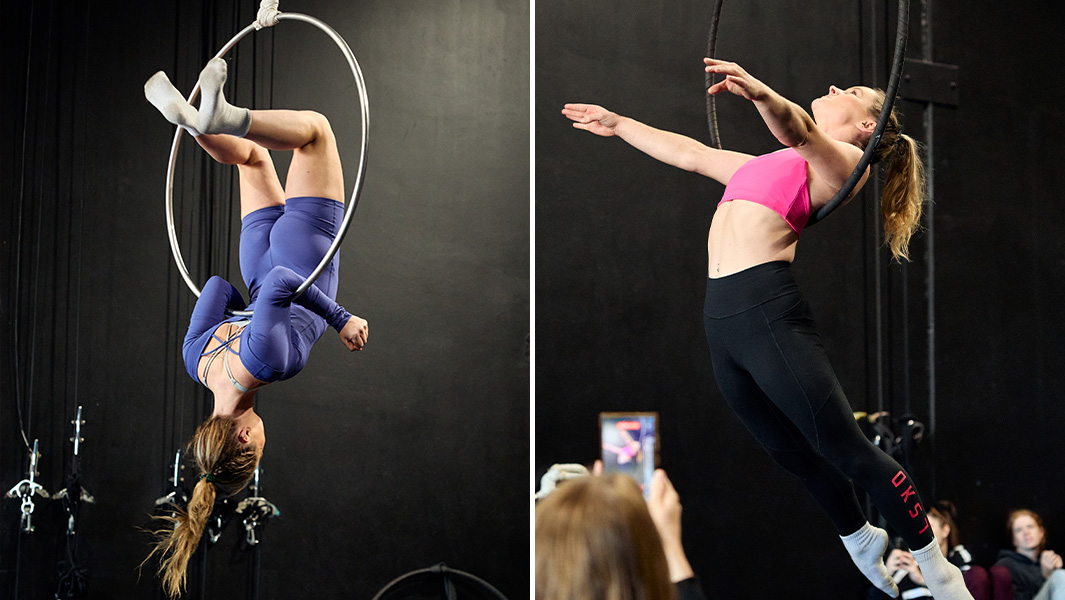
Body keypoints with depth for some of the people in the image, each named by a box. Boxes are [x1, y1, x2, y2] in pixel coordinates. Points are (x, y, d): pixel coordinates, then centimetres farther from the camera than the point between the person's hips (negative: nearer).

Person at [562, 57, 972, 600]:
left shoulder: (843, 161, 3)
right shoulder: (778, 163, 28)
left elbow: (797, 131, -21)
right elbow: (691, 154, 38)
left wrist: (761, 94, -41)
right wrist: (618, 124, 42)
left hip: (767, 308, -8)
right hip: (721, 316, 8)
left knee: (848, 452, -6)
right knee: (798, 457, 14)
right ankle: (862, 541, 35)